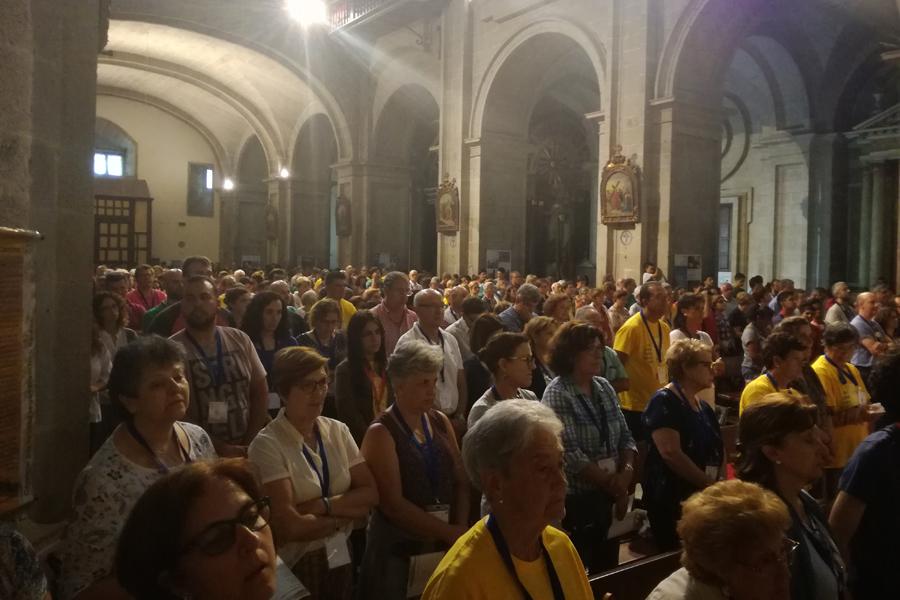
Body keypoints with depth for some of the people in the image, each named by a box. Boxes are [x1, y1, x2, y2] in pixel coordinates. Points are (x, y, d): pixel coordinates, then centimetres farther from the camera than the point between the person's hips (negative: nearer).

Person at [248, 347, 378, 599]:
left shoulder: (338, 431, -2)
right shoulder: (267, 444, -19)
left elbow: (370, 493, -6)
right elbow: (289, 526, -24)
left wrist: (321, 506, -20)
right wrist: (346, 512, -12)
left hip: (341, 556, 5)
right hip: (295, 564, -5)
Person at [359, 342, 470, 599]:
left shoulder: (441, 422, 5)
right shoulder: (381, 433, -11)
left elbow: (461, 482, 7)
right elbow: (393, 504, -15)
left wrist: (460, 531, -7)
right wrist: (449, 532, -13)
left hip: (446, 544, 5)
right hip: (399, 548, -4)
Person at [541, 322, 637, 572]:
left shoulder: (604, 387, 7)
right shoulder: (557, 394, -14)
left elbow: (625, 436, 8)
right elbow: (570, 454, -20)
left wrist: (626, 473, -9)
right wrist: (610, 482, -13)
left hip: (610, 495, 7)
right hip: (576, 499, -6)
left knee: (608, 568, 17)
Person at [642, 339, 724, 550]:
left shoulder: (703, 406, 14)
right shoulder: (664, 401, -14)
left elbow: (718, 448, 19)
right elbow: (671, 453, -24)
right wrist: (710, 484, -18)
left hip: (703, 497, 8)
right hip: (672, 499, -8)